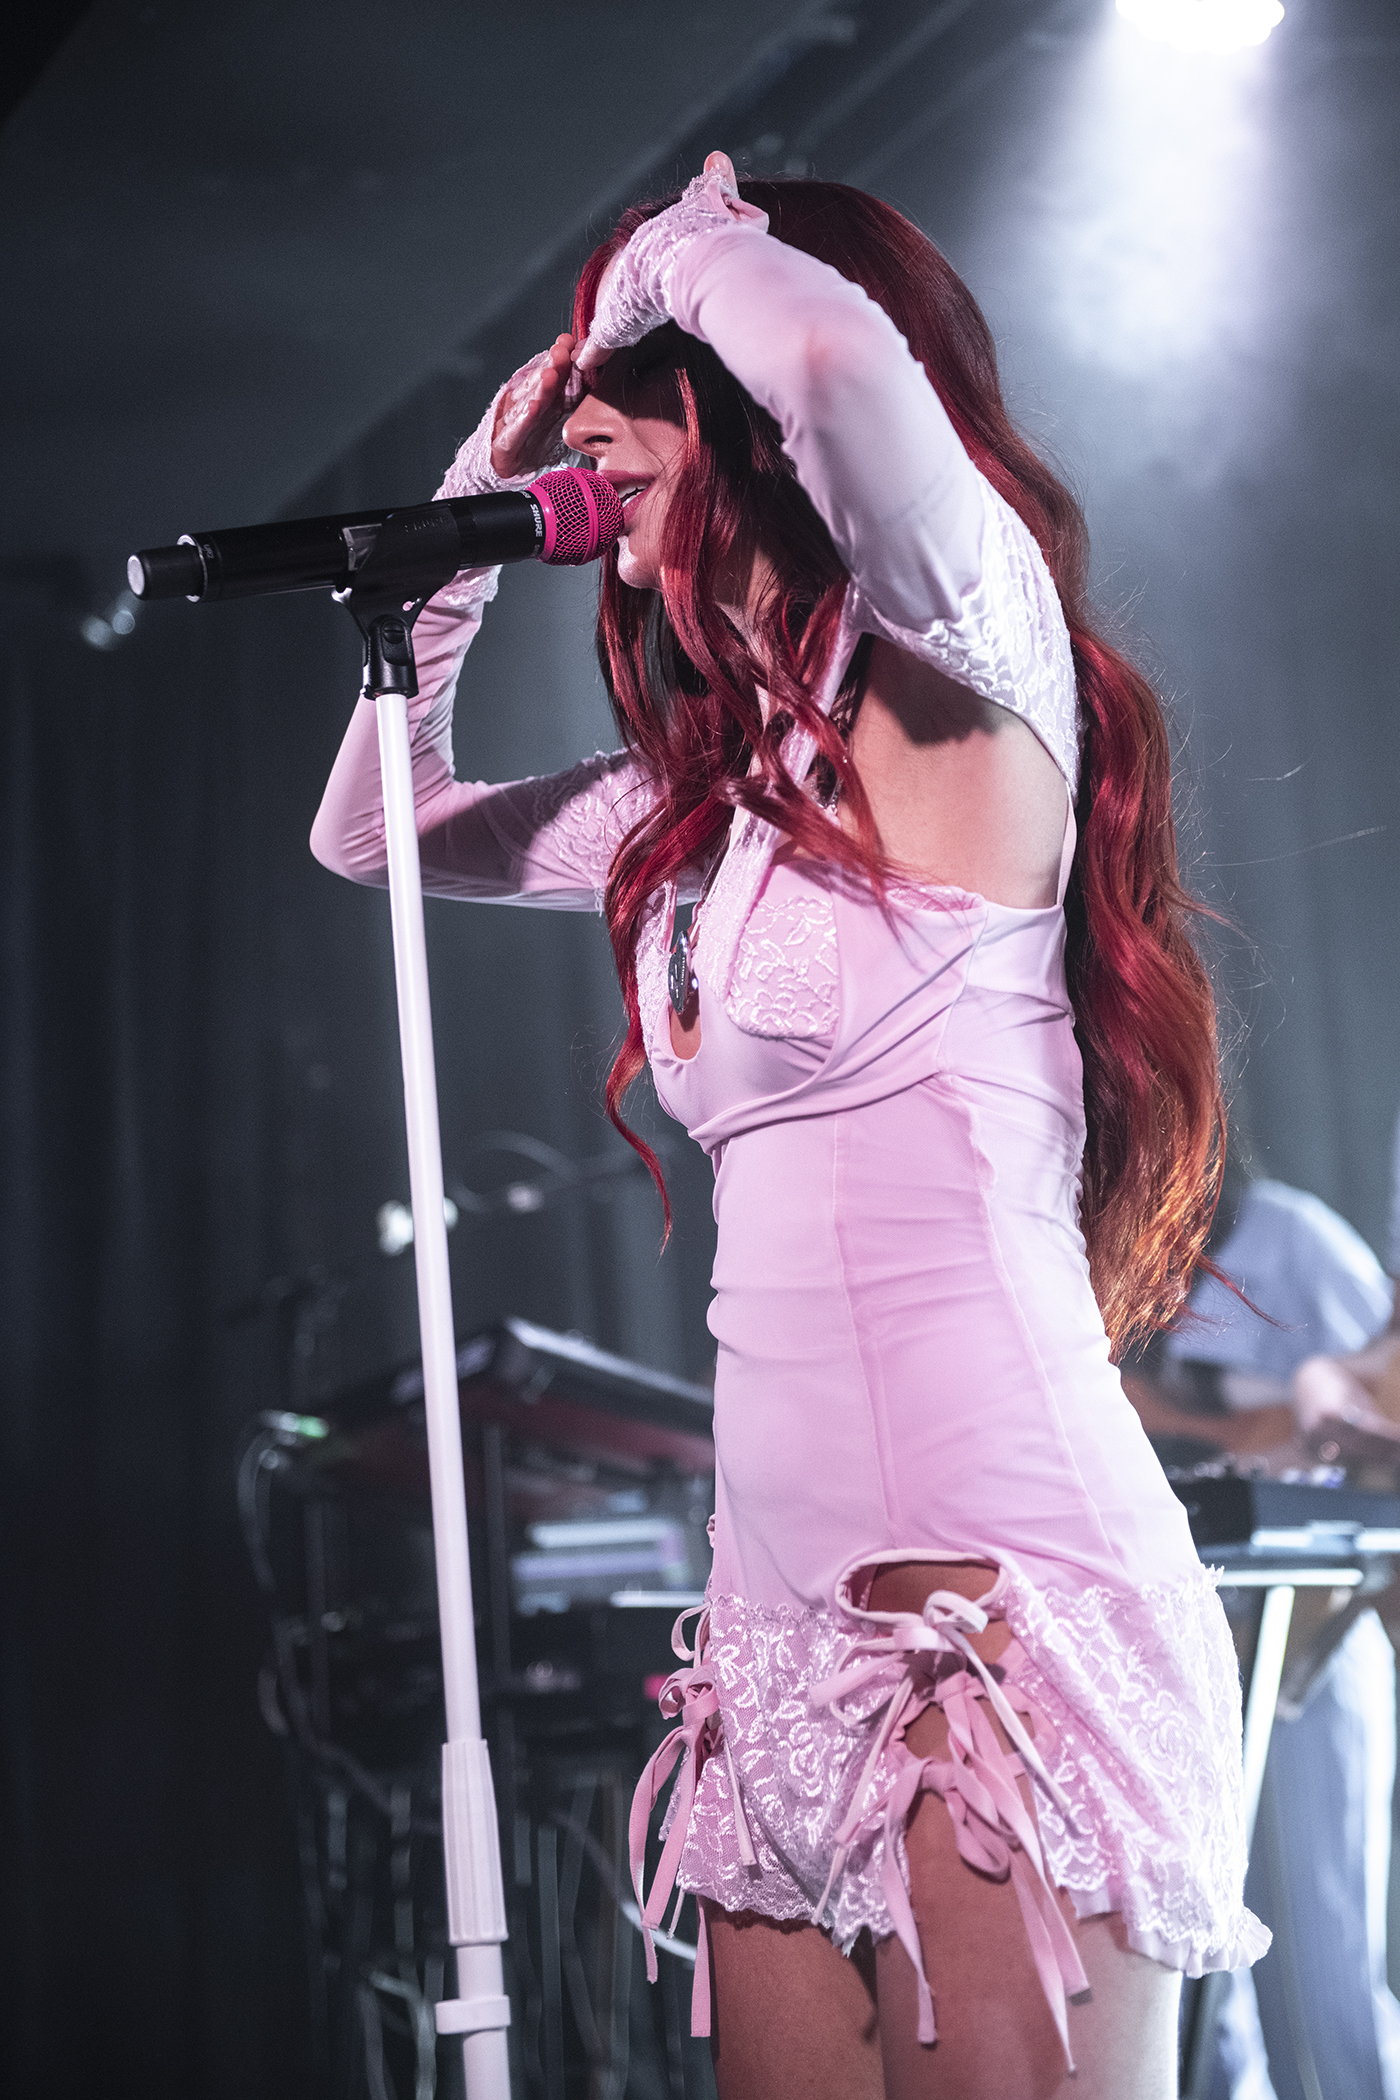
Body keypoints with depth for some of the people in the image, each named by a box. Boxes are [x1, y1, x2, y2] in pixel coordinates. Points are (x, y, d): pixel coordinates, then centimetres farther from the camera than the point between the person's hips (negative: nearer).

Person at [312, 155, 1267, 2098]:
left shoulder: (966, 691, -5)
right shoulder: (707, 793, 17)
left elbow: (840, 357, -26)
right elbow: (369, 829, 32)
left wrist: (689, 247, -4)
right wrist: (476, 513, 21)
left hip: (1001, 1594, -8)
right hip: (788, 1635, 8)